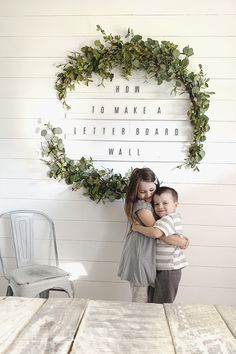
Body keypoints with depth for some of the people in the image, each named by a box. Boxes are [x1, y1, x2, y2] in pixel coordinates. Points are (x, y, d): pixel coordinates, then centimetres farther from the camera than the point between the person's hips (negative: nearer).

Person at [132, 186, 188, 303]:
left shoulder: (167, 219, -21)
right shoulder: (176, 217, 10)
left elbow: (156, 233, -36)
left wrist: (137, 227, -24)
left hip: (167, 270, -10)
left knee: (160, 304, 1)